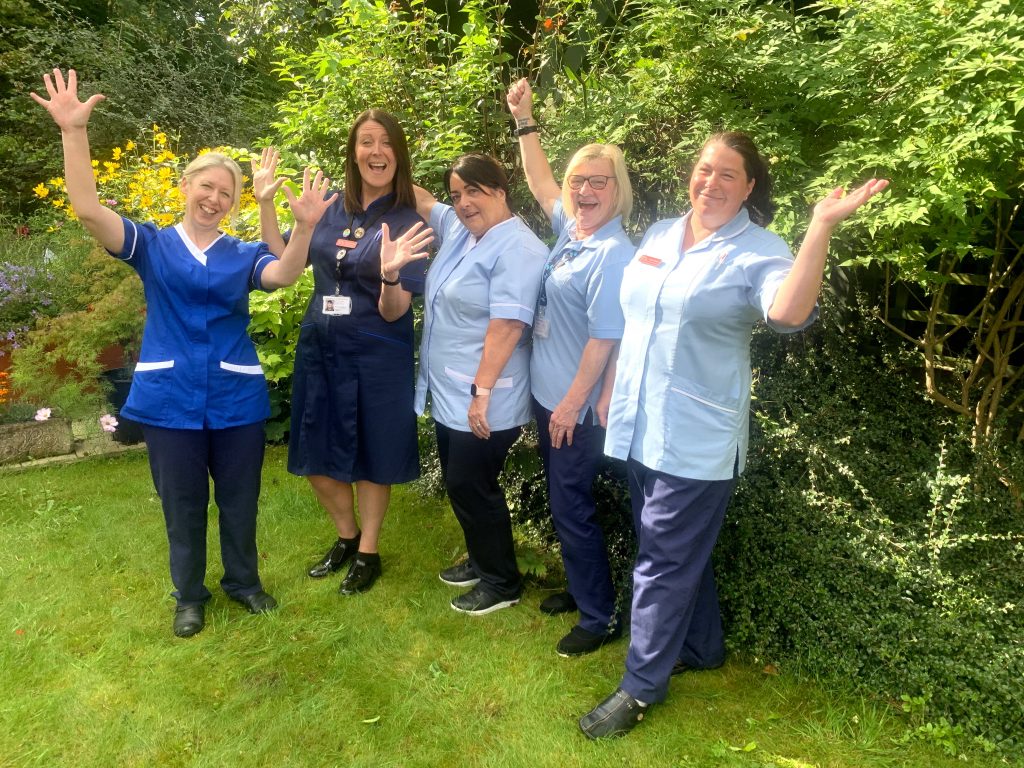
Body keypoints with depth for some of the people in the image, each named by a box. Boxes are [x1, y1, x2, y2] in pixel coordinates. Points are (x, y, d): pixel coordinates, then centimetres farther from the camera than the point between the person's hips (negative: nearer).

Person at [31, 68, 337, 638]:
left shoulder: (244, 255, 3)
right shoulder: (152, 245, 1)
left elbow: (283, 275, -17)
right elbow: (88, 209, -12)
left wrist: (305, 227, -34)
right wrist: (75, 132, -22)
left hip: (236, 398, 1)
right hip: (170, 398, 0)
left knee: (240, 500, 13)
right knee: (183, 505, 12)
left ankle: (244, 580, 36)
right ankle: (190, 595, 33)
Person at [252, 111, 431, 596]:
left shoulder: (408, 222, -10)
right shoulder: (332, 209, 3)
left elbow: (394, 312, -16)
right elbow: (281, 260, 11)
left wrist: (390, 276, -36)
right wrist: (265, 203, 0)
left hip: (377, 356, -5)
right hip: (318, 348, 5)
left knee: (370, 455, 10)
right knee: (315, 454, 14)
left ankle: (368, 553, 31)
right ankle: (346, 537, 39)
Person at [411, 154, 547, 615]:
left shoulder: (516, 248, -19)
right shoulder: (458, 228, 8)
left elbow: (506, 326, -25)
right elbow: (421, 201, 26)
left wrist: (482, 392, -25)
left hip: (482, 401, -9)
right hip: (448, 394, 9)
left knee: (471, 487, 1)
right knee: (459, 483, 19)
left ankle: (503, 583, 20)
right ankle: (482, 561, 38)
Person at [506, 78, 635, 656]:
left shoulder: (614, 254, -20)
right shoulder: (570, 228, 5)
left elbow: (604, 338, -22)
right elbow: (539, 180, 21)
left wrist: (573, 403, -19)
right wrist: (525, 120, 19)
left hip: (578, 407, -9)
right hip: (548, 395, 9)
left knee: (572, 506, 1)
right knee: (563, 500, 20)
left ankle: (602, 616, 18)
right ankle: (581, 588, 38)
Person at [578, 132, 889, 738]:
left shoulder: (758, 251, -10)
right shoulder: (659, 235, 9)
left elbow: (789, 312, -32)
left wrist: (823, 226, -37)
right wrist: (613, 390, 17)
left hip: (696, 441, -6)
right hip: (641, 427, 7)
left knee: (664, 562, 2)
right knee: (684, 551, 21)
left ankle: (642, 686, 19)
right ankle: (702, 647, 42)